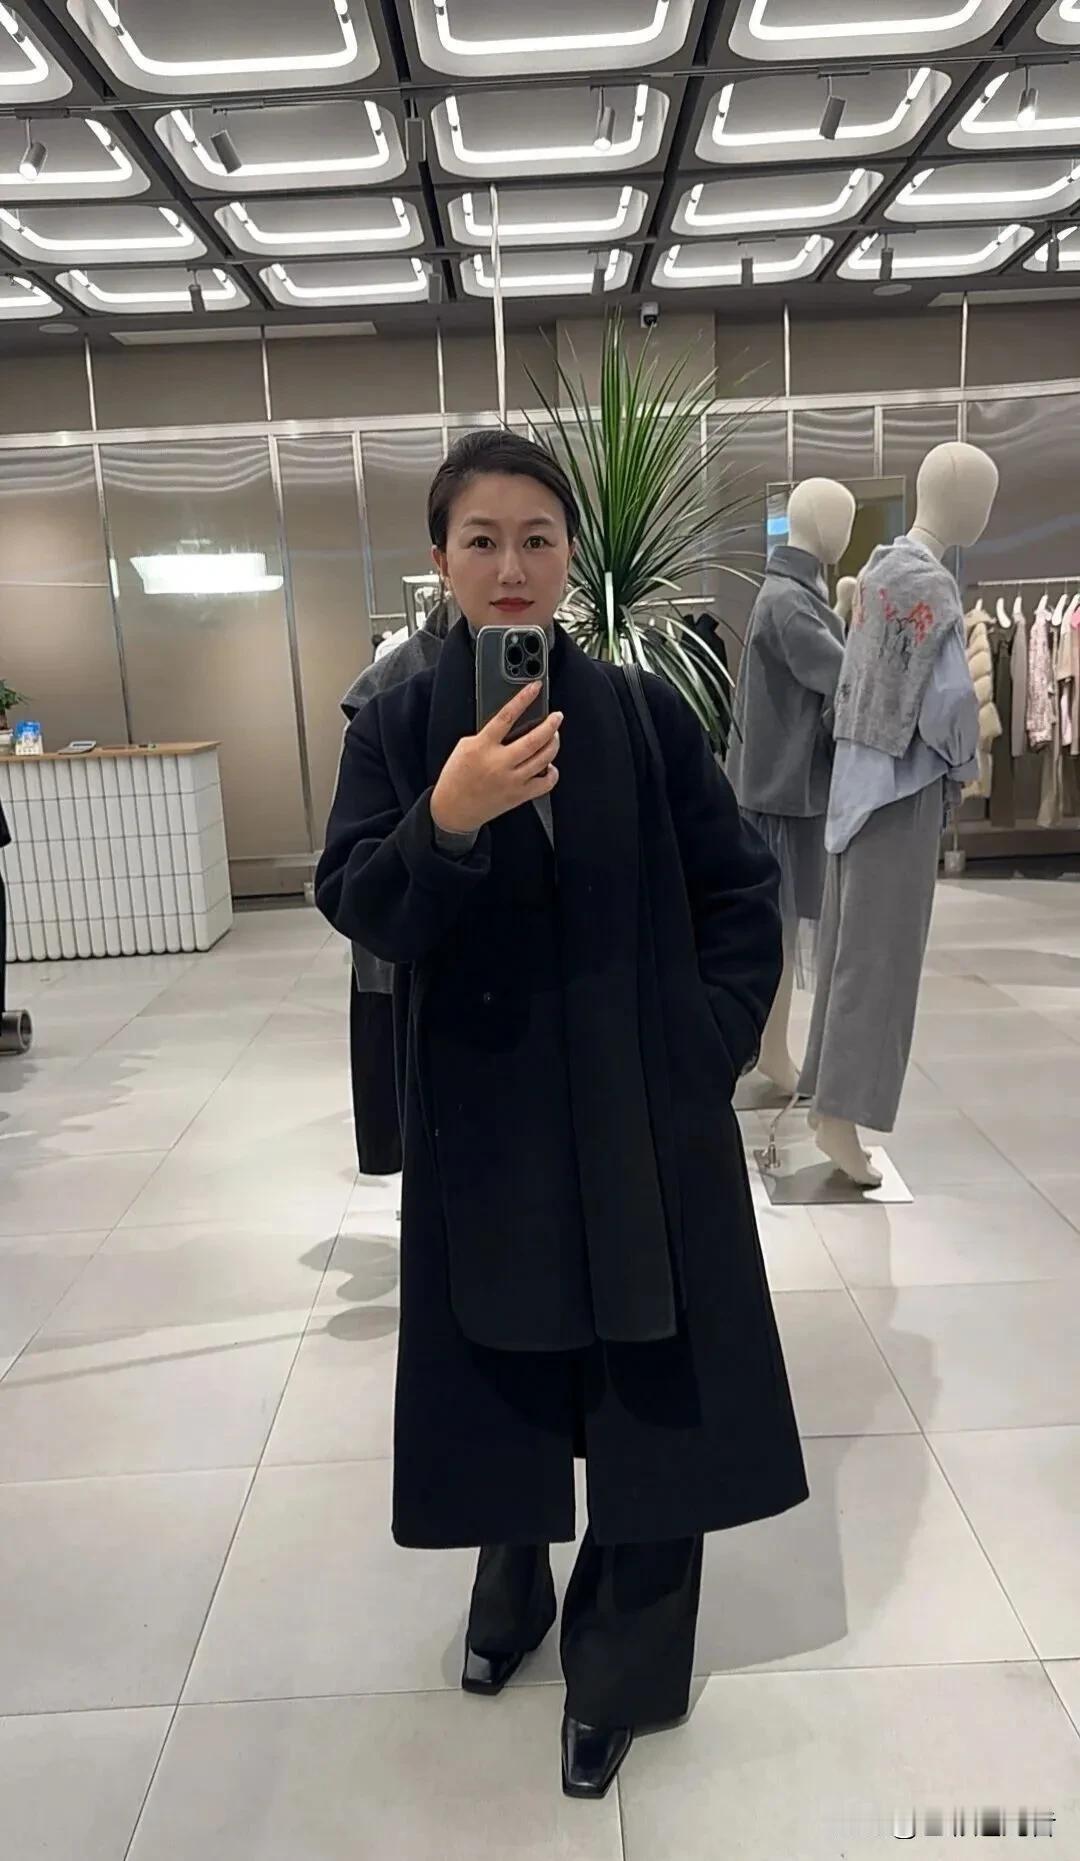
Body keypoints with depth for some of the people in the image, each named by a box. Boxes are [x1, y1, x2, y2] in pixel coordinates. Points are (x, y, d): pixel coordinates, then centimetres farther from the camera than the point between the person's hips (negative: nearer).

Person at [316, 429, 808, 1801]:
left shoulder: (646, 714, 0)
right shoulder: (394, 731, -1)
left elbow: (742, 887, 5)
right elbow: (358, 908, -14)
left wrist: (716, 1037, -5)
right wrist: (447, 821, -32)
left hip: (647, 1118, 1)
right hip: (486, 1126, 0)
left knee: (656, 1391, 6)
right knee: (507, 1374, 15)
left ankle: (620, 1667, 30)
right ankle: (511, 1591, 45)